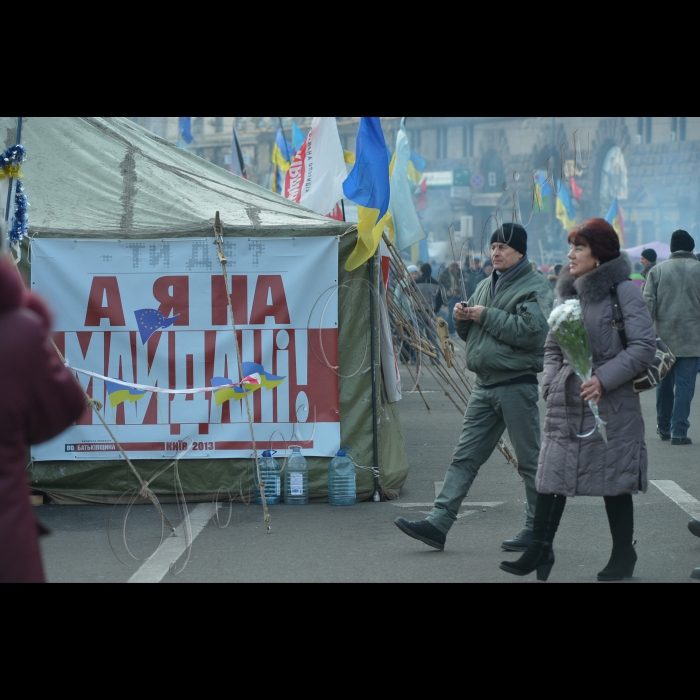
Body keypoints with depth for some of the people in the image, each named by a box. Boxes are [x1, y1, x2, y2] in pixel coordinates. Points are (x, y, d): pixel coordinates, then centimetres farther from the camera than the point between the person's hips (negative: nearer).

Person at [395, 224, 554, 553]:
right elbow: (470, 333, 24)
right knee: (465, 457, 3)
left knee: (529, 460, 2)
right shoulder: (486, 286, 18)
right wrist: (462, 318, 1)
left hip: (517, 386, -7)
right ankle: (439, 523, 1)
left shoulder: (536, 288, -6)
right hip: (484, 386, 7)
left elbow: (532, 331, -22)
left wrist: (487, 316, -16)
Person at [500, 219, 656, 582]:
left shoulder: (624, 292, -7)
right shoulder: (567, 293, 12)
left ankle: (623, 555, 17)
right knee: (551, 477, 1)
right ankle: (540, 550, 6)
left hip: (611, 407, -5)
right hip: (566, 406, 5)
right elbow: (552, 348, 18)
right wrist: (551, 385, 1)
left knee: (614, 483, 4)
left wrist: (604, 378, -19)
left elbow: (644, 347, -13)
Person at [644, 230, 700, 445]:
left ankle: (664, 427, 25)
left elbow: (648, 303, -2)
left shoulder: (657, 270, 2)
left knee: (665, 383, 15)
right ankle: (679, 431, -5)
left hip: (664, 336, 2)